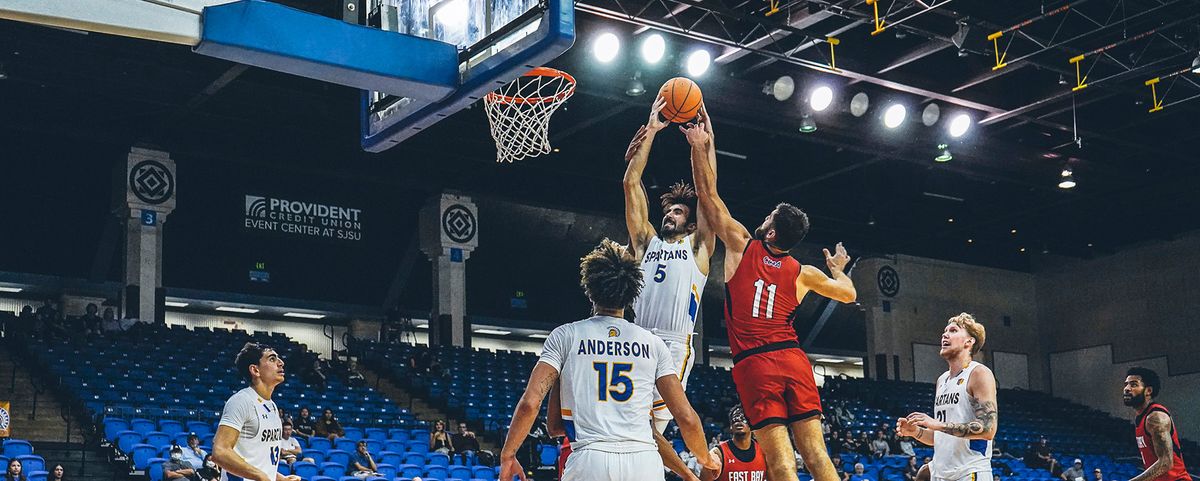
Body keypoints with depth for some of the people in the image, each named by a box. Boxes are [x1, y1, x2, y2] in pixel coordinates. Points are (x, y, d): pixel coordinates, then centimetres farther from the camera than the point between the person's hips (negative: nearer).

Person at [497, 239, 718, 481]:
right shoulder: (653, 343, 12)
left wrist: (507, 456, 9)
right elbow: (686, 418, 7)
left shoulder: (565, 336, 7)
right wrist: (706, 459, 24)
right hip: (645, 461, 2)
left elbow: (529, 403, -3)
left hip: (590, 460, -2)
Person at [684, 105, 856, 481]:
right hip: (793, 359, 3)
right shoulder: (802, 274, 12)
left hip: (754, 365, -3)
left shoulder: (742, 246, 4)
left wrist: (701, 145, 17)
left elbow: (708, 194, 9)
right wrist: (837, 268, 46)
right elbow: (849, 294, 26)